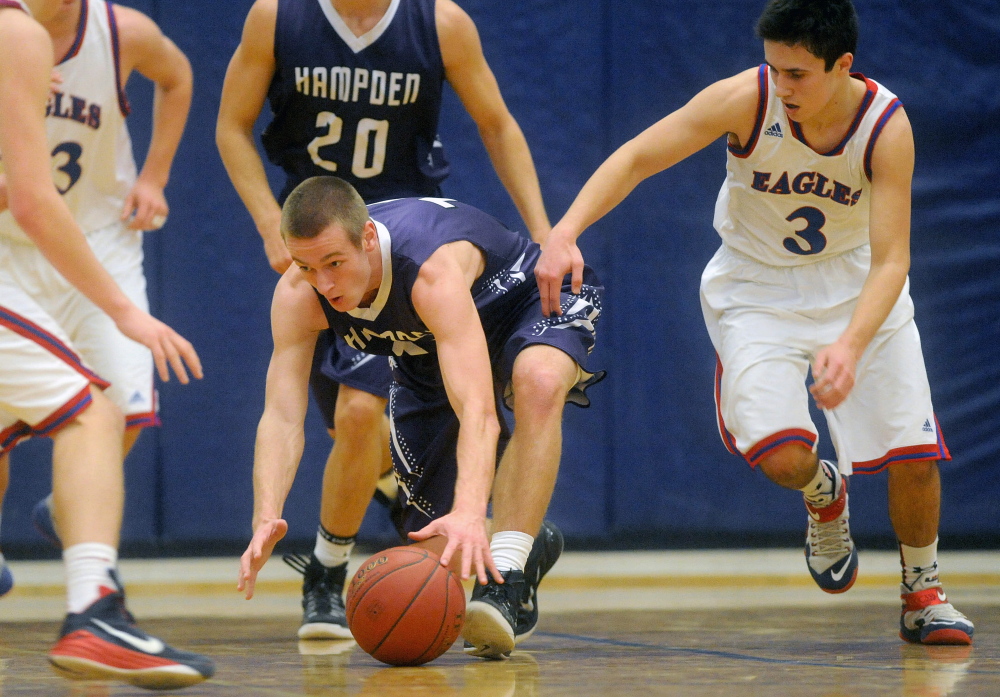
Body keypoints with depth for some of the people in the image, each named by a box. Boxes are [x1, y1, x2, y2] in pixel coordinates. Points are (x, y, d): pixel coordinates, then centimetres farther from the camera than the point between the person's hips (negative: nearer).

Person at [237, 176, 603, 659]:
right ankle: (529, 545, 32)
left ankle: (505, 581, -37)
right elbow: (281, 418, -33)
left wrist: (469, 512, -70)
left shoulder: (433, 271, -44)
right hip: (426, 358, 5)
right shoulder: (298, 295, -29)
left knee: (539, 381, -42)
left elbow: (478, 412, -53)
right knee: (433, 551, -2)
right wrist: (266, 519, -51)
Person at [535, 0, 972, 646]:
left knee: (914, 452, -7)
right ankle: (825, 496, 18)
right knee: (780, 453, -22)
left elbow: (891, 259, -28)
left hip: (858, 287, 1)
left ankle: (923, 594, 22)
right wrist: (566, 230, -38)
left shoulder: (886, 126, -24)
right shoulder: (747, 99, -25)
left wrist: (850, 345, -45)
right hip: (758, 287, -1)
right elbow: (636, 159, -22)